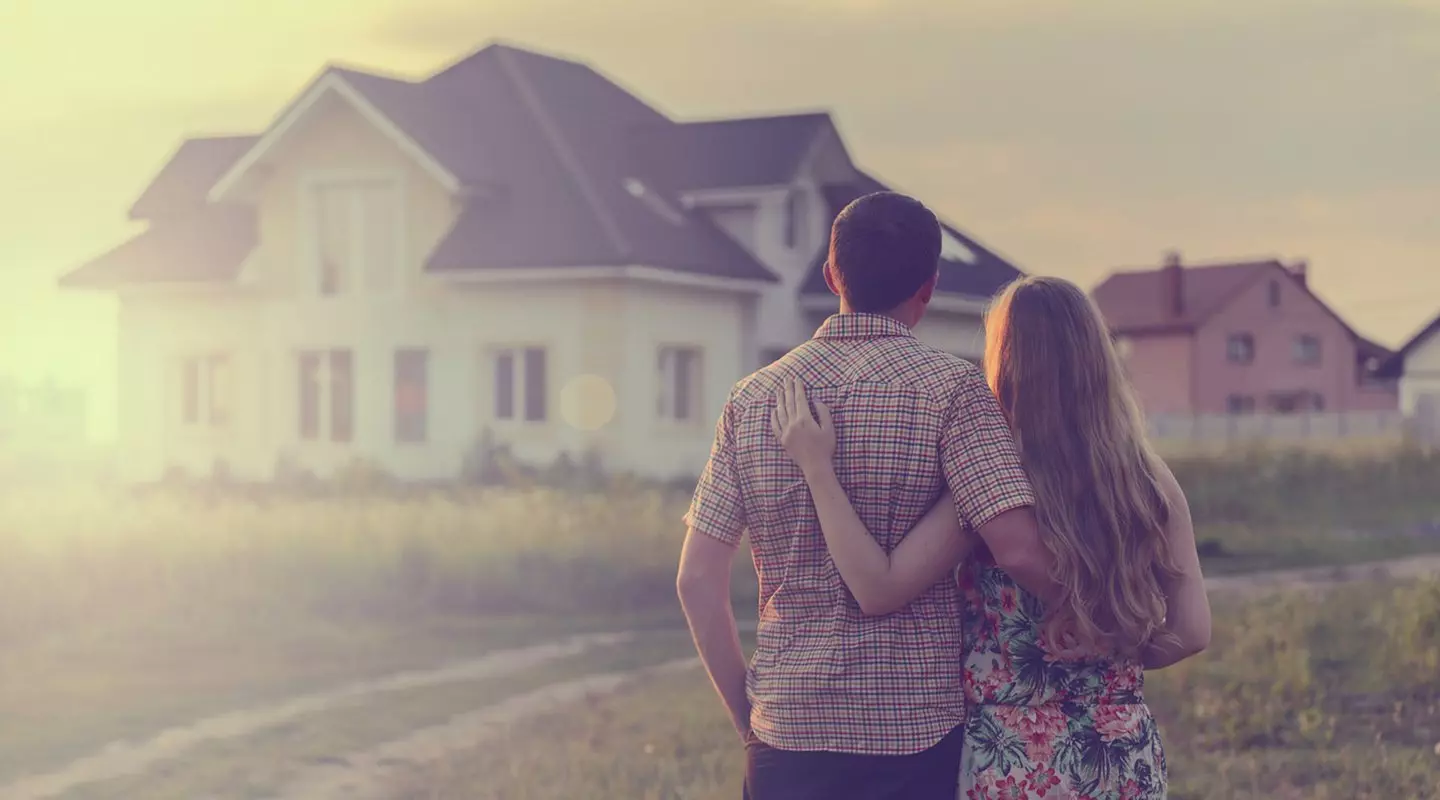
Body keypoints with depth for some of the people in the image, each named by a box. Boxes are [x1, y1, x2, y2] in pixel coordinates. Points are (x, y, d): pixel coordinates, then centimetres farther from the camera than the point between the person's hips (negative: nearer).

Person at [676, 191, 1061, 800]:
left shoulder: (753, 397, 4)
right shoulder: (951, 389, -7)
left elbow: (698, 580, 2)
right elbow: (1019, 551, -19)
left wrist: (746, 717, 9)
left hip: (787, 737, 3)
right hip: (922, 738, -3)